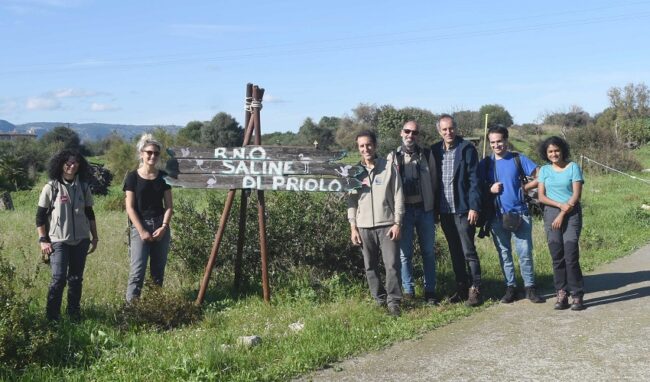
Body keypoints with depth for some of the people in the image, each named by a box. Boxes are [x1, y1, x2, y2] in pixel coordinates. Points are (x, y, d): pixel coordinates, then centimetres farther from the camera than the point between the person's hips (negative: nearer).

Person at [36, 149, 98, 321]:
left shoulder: (83, 187, 6)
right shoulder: (51, 187, -4)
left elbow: (90, 214, 14)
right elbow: (40, 216, -1)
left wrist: (95, 237, 12)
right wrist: (43, 240, -7)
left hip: (81, 240, 3)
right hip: (58, 241, -3)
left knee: (76, 279, 8)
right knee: (58, 279, -7)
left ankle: (74, 314, 20)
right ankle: (52, 317, 4)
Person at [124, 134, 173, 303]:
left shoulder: (163, 177, 6)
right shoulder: (133, 177, -2)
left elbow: (169, 206, 6)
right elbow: (130, 208, -5)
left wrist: (164, 227, -8)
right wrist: (142, 231, -11)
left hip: (161, 226, 4)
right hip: (139, 226, -3)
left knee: (158, 271, 7)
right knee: (137, 270, -11)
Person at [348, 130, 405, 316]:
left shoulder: (389, 167, -1)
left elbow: (398, 197, -1)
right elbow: (352, 200, 8)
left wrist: (397, 223, -6)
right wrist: (353, 227, 3)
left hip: (387, 224, -3)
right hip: (364, 227, 3)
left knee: (392, 264, -7)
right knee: (370, 267, 8)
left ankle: (393, 301, 2)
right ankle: (380, 299, 20)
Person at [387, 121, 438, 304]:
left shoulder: (427, 155, 3)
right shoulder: (393, 156, 2)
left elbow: (433, 181, 7)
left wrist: (433, 206, 4)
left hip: (424, 208, 1)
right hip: (403, 209, -1)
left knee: (428, 252, 7)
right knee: (405, 253, 3)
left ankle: (430, 290, 16)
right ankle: (408, 290, 13)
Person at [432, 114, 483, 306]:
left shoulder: (467, 149, -6)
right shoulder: (435, 150, 8)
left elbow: (474, 179, -9)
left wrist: (474, 207, -15)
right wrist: (434, 207, 5)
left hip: (463, 209, -5)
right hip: (444, 210, 5)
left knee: (468, 251, -2)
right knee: (455, 252, 12)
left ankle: (475, 289, 6)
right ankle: (461, 288, 21)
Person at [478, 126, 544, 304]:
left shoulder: (518, 159, 1)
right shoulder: (485, 164, 5)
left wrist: (523, 188, -6)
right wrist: (490, 190, -11)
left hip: (520, 214, -2)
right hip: (497, 216, 2)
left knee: (525, 252, -2)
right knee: (504, 254, 8)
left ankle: (530, 288, 8)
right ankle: (510, 287, 17)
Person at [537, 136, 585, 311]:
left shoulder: (573, 167, 2)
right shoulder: (544, 170, 9)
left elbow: (576, 195, -5)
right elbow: (541, 196, 3)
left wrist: (562, 214, -11)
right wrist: (560, 204, -12)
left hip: (572, 214, -3)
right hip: (551, 213, 3)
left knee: (571, 256, -9)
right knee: (557, 256, 0)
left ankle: (577, 295, -3)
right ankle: (561, 294, 5)